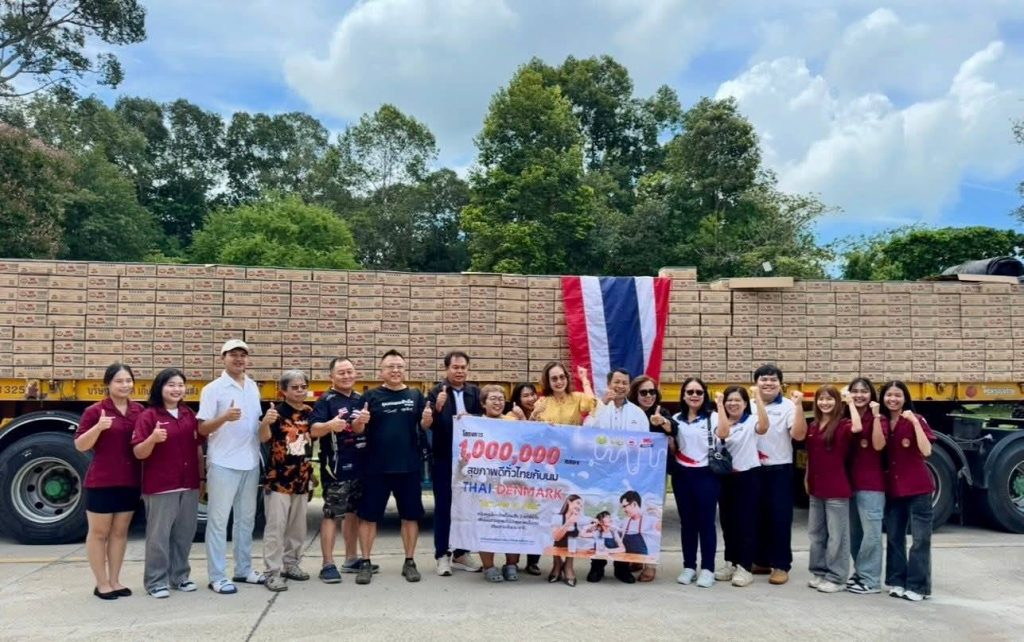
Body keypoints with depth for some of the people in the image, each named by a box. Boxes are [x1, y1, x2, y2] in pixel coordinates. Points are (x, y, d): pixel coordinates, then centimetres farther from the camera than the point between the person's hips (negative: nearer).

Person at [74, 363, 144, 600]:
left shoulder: (139, 410, 6)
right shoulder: (95, 411, -8)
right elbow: (80, 445, -9)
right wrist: (98, 427, -24)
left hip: (130, 481, 5)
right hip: (101, 482, -5)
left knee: (120, 531, 13)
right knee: (99, 532, 6)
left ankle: (115, 580, 23)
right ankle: (101, 583, 16)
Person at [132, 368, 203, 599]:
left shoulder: (189, 414, 9)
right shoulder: (148, 416, -8)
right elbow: (138, 453, -11)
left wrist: (201, 479, 13)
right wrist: (153, 438, -31)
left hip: (189, 485, 5)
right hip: (160, 487, -5)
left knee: (184, 534, 13)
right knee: (159, 536, 1)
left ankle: (180, 576, 26)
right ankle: (156, 581, 13)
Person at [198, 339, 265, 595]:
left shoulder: (254, 387, 10)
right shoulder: (213, 389, -7)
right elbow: (202, 429, -10)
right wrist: (225, 417, -27)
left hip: (250, 462, 6)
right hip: (223, 464, -6)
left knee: (246, 518, 13)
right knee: (218, 520, 0)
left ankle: (244, 569, 25)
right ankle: (217, 577, 7)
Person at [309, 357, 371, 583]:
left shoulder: (360, 399, 12)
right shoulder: (326, 400, -7)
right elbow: (314, 429, -21)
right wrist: (330, 425, -40)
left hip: (359, 465, 7)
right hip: (336, 467, -7)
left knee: (354, 512, 13)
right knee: (332, 514, -4)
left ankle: (351, 559, 24)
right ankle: (328, 564, 2)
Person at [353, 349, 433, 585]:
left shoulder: (416, 396, 6)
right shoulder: (371, 396, 0)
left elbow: (424, 426, 10)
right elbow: (357, 429, 0)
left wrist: (427, 420, -12)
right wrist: (359, 421, -23)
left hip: (409, 467, 2)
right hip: (376, 467, -1)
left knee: (410, 515, 8)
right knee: (368, 515, 5)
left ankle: (409, 562, 22)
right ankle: (366, 563, 18)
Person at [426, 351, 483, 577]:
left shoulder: (475, 392, 6)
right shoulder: (436, 392, -5)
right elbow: (429, 424, -12)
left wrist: (470, 418, -15)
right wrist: (438, 408, -29)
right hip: (443, 459, -4)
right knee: (443, 506, 4)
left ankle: (461, 553, 22)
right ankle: (442, 555, 12)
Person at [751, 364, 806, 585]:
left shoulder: (788, 406, -4)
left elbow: (799, 434, -17)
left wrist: (799, 406, -24)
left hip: (780, 469, -3)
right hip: (753, 469, 4)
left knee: (780, 517, 0)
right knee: (757, 516, 12)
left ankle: (781, 565, 9)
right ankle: (761, 561, 24)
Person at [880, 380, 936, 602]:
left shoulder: (916, 420, -7)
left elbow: (926, 451, -21)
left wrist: (914, 422, -25)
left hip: (918, 488, -5)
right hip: (892, 489, 5)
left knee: (920, 539, -2)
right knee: (894, 537, 10)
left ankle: (918, 586, 5)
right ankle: (897, 582, 19)